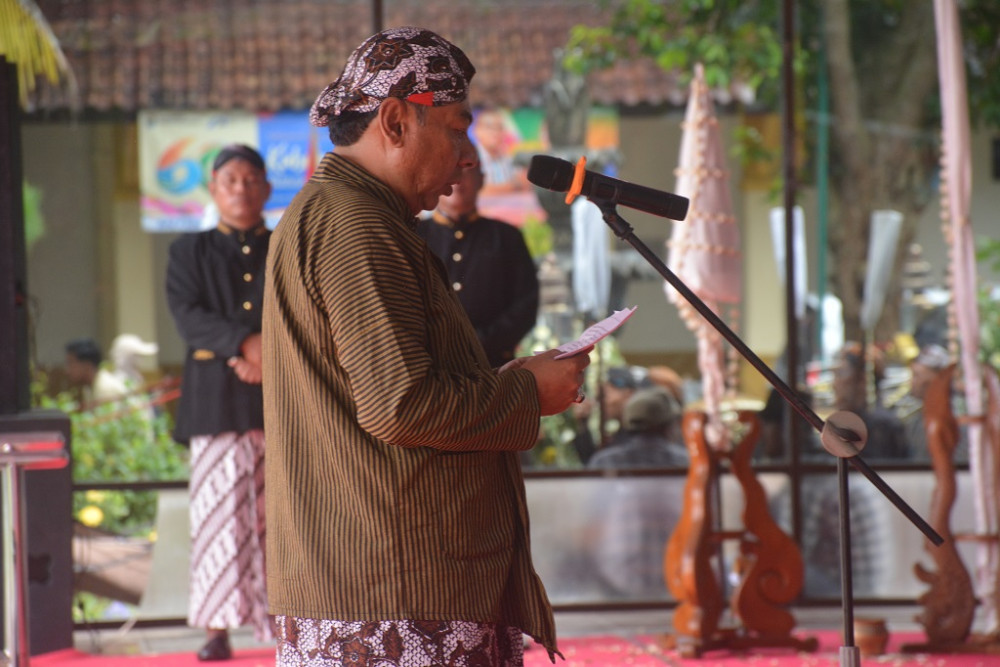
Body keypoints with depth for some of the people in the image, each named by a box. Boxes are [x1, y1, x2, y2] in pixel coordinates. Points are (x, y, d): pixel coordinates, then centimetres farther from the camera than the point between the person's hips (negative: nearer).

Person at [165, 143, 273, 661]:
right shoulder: (190, 252, 13)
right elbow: (188, 315, -2)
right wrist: (246, 342, -18)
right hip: (217, 400, -1)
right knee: (220, 509, -7)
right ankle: (218, 630, -7)